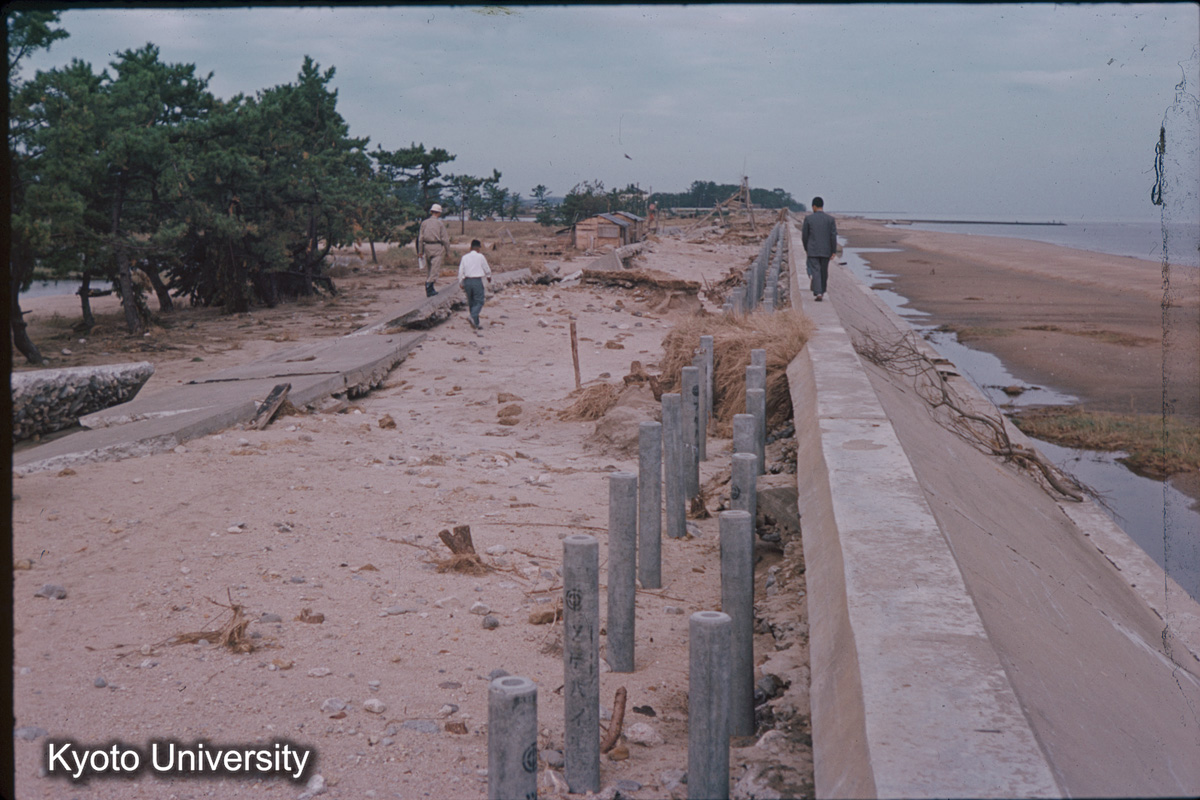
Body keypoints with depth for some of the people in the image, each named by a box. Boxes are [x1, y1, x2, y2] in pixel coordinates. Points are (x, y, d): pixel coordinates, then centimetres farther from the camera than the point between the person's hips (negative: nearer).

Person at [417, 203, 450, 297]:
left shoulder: (424, 223, 7)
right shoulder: (440, 223, -4)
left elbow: (420, 238, 7)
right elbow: (445, 238, -5)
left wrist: (420, 251, 12)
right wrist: (448, 250, 4)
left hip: (427, 247, 5)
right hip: (437, 247, -5)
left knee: (428, 268, 12)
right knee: (435, 268, -6)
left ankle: (430, 289, 15)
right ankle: (429, 284, -22)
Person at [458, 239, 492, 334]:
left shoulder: (465, 257, 6)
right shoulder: (480, 257, -4)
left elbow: (461, 271, 6)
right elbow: (486, 269, 5)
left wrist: (461, 283, 15)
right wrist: (489, 276, 25)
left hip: (467, 280, 4)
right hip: (477, 280, -4)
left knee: (471, 302, 12)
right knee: (479, 302, -2)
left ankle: (475, 324, 14)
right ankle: (473, 317, -27)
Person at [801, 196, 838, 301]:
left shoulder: (808, 218, -5)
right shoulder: (830, 219, -2)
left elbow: (804, 236, 0)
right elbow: (833, 236, -6)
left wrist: (806, 249, 14)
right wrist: (834, 251, 0)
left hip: (812, 250, -2)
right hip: (826, 251, 2)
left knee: (815, 272, -4)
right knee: (824, 272, 16)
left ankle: (818, 293, -19)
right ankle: (822, 292, 27)